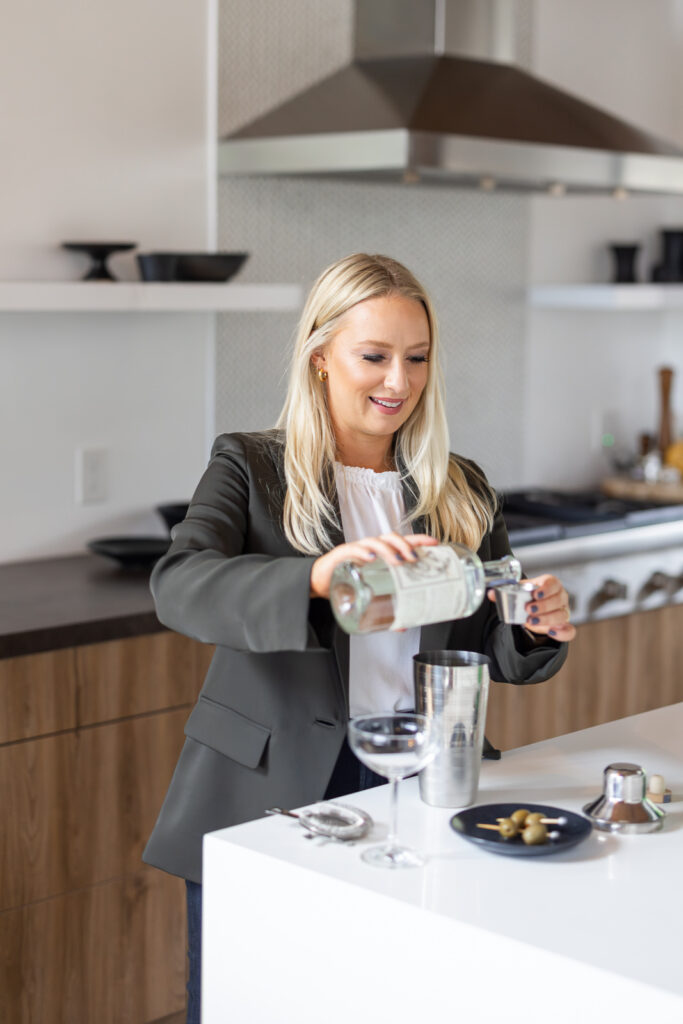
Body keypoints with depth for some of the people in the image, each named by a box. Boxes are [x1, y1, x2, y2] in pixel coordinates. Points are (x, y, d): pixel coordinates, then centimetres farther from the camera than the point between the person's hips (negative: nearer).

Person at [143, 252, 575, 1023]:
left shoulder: (462, 491, 10)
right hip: (267, 796, -2)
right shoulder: (249, 468, -1)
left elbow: (490, 653, 11)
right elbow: (177, 585, -20)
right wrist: (316, 576, -37)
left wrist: (537, 628, -12)